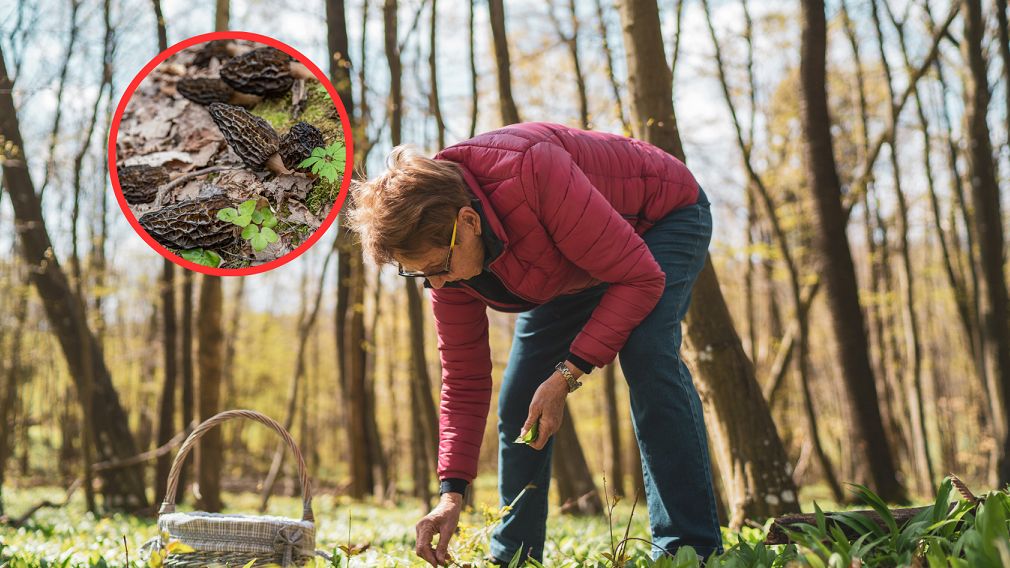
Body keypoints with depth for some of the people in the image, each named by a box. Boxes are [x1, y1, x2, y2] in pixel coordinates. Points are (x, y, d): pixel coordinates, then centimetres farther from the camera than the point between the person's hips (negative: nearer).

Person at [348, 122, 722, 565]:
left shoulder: (533, 172, -43)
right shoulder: (441, 248, -19)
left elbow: (640, 278, -36)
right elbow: (464, 381, -11)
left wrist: (568, 374, -37)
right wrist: (451, 493, -20)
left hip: (664, 217, -6)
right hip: (572, 269, 7)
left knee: (647, 358, -31)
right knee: (518, 399, 0)